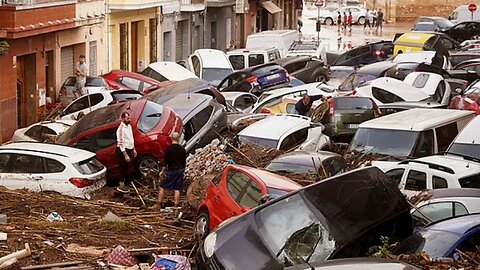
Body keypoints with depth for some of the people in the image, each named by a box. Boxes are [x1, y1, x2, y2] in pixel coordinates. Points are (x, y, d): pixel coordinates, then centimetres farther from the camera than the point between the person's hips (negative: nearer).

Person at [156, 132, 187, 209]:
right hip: (179, 171, 4)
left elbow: (166, 161, -11)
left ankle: (159, 204, 8)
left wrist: (162, 171, -2)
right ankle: (176, 205, 8)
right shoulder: (182, 149, 0)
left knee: (162, 187, 7)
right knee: (177, 189, 7)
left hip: (171, 171, -4)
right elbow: (184, 162, 8)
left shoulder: (169, 148, -13)